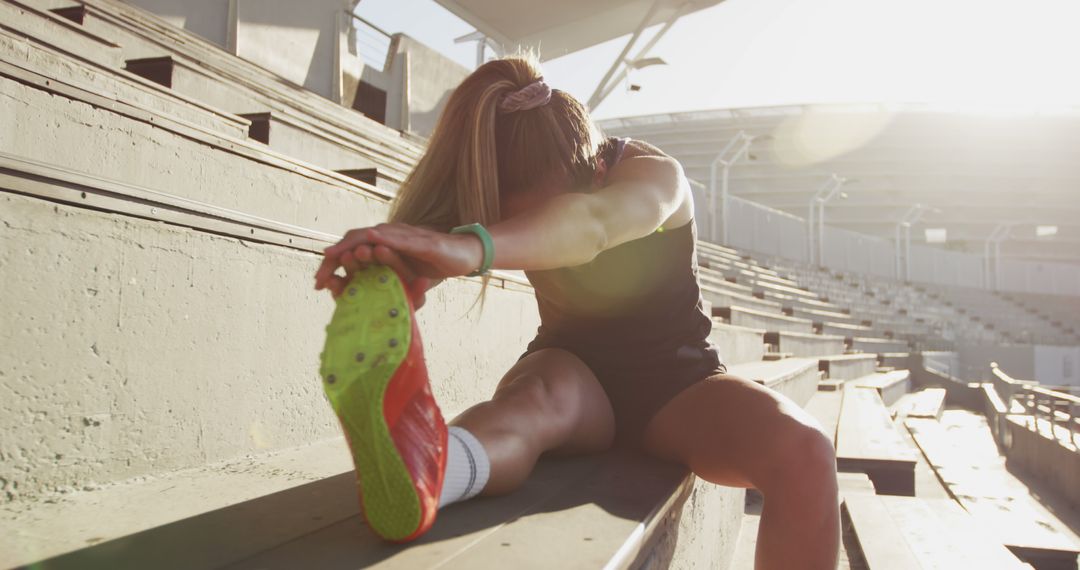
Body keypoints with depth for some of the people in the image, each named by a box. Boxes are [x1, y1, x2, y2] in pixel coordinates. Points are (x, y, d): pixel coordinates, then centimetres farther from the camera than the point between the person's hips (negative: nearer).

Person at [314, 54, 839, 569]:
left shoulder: (655, 175, -19)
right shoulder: (513, 196, -9)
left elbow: (591, 223, -45)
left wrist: (472, 248, -64)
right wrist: (393, 273, -53)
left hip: (673, 380, 0)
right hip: (571, 370, 1)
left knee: (805, 454, -29)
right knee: (538, 394, -38)